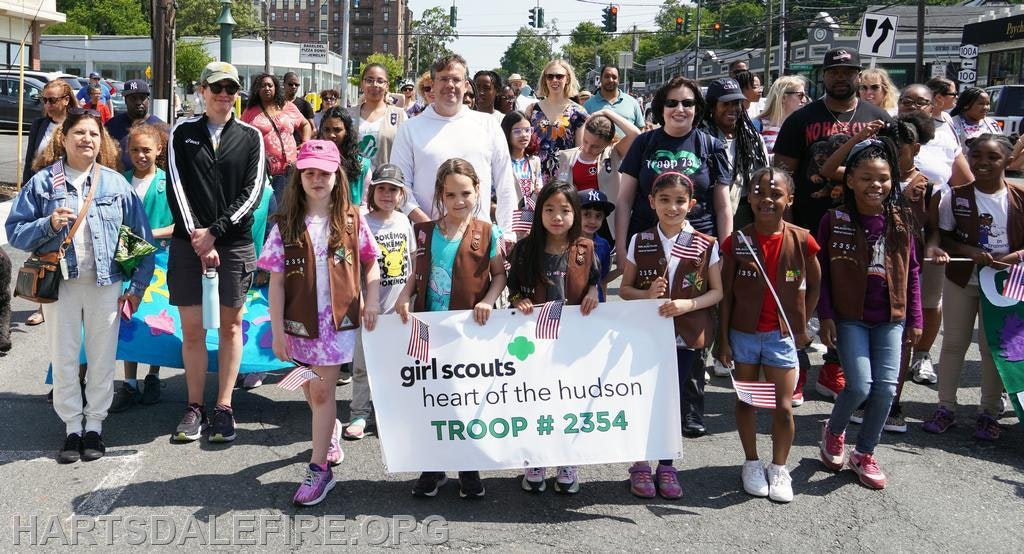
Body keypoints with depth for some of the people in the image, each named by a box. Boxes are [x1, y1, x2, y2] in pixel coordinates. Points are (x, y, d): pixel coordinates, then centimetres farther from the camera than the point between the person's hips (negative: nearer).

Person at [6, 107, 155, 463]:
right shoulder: (43, 182, 1)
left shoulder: (115, 183, 2)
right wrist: (49, 224, -18)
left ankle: (95, 425, 20)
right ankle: (72, 427, 18)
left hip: (106, 283, 0)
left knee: (102, 357, 7)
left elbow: (142, 237, 4)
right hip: (60, 283, 0)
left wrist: (138, 286, 1)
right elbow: (15, 231, 0)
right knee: (63, 358, 6)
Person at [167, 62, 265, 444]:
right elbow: (177, 188, 0)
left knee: (230, 326, 5)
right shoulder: (183, 132, 7)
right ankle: (195, 408, 12)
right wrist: (197, 236, -10)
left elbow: (252, 193, -3)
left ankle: (223, 408, 11)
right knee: (192, 329, 2)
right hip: (188, 242, 0)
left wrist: (214, 232, -11)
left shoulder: (250, 137, 5)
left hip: (235, 243, 0)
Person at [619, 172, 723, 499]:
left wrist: (688, 304, -16)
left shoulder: (706, 246, -3)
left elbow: (717, 291, 0)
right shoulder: (639, 242, 0)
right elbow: (624, 289, 4)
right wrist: (647, 294, -16)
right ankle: (640, 465, 19)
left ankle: (666, 466, 23)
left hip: (686, 337, 0)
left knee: (675, 399, 8)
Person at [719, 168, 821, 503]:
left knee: (783, 407, 0)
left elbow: (814, 285, 7)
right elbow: (726, 294, -2)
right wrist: (723, 338, -2)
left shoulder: (801, 241, -7)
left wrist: (802, 325, 5)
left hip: (782, 335, 0)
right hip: (743, 333, 1)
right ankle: (752, 463, 29)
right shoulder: (737, 242, -7)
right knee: (745, 401, 12)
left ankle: (779, 469, 19)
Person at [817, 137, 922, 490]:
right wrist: (826, 316, -6)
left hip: (891, 318, 3)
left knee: (886, 387, 0)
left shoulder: (901, 220, 1)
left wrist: (915, 319, 7)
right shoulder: (834, 220, -6)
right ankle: (833, 431, 20)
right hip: (850, 317, -3)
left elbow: (911, 271, 8)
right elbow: (821, 272, -2)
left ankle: (865, 453, 19)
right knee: (860, 385, -12)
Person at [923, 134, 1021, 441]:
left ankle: (988, 412, 20)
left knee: (993, 345, 8)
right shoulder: (957, 195, -6)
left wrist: (1014, 257, -20)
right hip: (961, 279, 1)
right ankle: (946, 407, 20)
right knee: (953, 342, 9)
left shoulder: (1019, 198, -6)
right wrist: (971, 252, -20)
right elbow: (942, 236, -4)